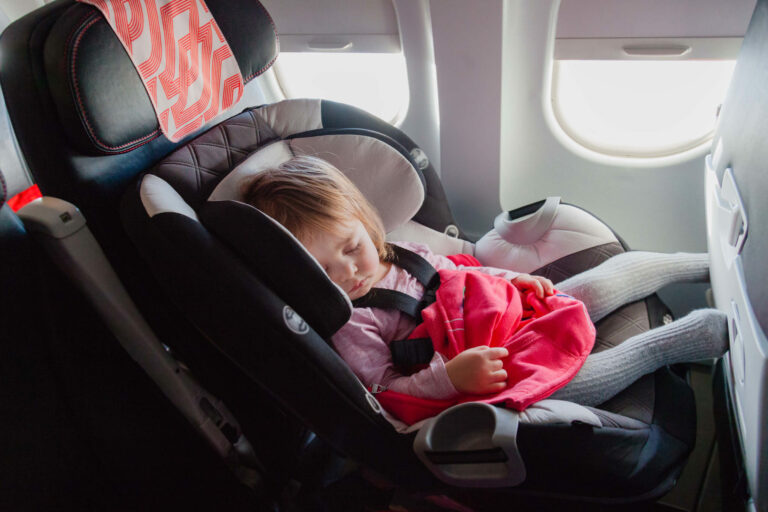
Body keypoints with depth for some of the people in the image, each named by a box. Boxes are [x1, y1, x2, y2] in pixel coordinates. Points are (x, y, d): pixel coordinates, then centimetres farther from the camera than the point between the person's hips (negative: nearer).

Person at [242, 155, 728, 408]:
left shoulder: (404, 252, 5)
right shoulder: (349, 326, -15)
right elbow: (383, 391, -17)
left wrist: (515, 279, 4)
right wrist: (451, 375, -32)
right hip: (496, 371, -7)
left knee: (611, 279, -2)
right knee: (566, 382, -33)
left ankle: (711, 264, 24)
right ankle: (704, 331, -16)